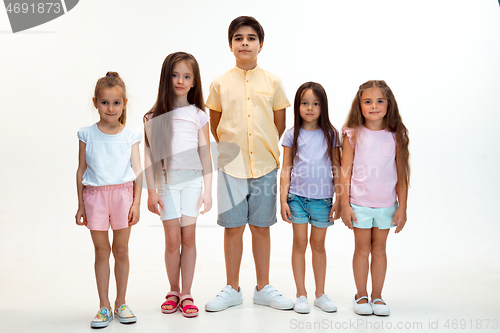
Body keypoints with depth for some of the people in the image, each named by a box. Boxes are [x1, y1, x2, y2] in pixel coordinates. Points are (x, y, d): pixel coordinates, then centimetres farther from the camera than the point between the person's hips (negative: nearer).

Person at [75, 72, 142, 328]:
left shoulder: (130, 136, 2)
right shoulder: (87, 134, 3)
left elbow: (137, 171, 3)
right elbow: (81, 171, 6)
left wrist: (136, 203, -3)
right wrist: (81, 205, 5)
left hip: (123, 194, 0)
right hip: (95, 195, 0)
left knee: (121, 251, 7)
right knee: (101, 251, 5)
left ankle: (121, 304, 21)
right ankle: (104, 307, 16)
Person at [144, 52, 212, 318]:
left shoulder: (198, 115, 5)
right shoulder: (154, 116, 3)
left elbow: (205, 155, 6)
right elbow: (149, 156, 3)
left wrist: (208, 190, 1)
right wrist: (151, 191, -1)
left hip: (192, 179, 1)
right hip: (166, 181, 0)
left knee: (189, 237, 0)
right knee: (172, 239, -1)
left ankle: (186, 294, 11)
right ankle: (173, 291, 18)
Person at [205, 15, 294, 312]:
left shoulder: (272, 82, 3)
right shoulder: (220, 84, 2)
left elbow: (280, 126, 10)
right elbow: (215, 127, 11)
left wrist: (270, 153, 9)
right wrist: (232, 149, 8)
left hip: (265, 165, 1)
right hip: (231, 166, 0)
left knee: (262, 227, 8)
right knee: (233, 228, 5)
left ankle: (263, 288, 22)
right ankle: (232, 290, 19)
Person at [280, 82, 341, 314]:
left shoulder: (330, 134, 3)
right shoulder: (292, 135, 2)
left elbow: (337, 169, 4)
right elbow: (286, 169, 3)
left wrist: (338, 200, 0)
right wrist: (283, 200, -3)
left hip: (322, 197, 1)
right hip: (297, 196, 0)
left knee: (318, 244, 10)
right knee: (300, 243, 4)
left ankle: (320, 294, 21)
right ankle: (301, 295, 14)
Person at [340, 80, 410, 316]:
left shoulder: (396, 137, -1)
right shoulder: (353, 135, -4)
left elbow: (401, 175, 2)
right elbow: (345, 172, -3)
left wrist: (402, 207, 0)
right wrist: (345, 204, -7)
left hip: (386, 205, 1)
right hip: (359, 204, -1)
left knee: (379, 248, 11)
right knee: (362, 248, 8)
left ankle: (377, 296, 24)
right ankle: (361, 296, 22)